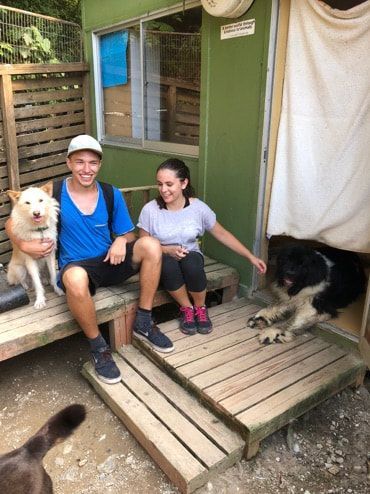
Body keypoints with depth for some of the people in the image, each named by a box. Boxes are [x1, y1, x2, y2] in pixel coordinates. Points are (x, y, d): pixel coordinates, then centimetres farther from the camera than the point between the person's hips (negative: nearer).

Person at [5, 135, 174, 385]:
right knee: (75, 278, -41)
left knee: (151, 245, -24)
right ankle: (98, 346, -15)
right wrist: (25, 245, -16)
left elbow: (127, 234, 9)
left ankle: (144, 323, -9)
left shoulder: (112, 195, 1)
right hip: (77, 268, -3)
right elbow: (12, 223, 5)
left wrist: (121, 241, -16)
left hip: (109, 262, 3)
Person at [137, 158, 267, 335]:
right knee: (169, 263, -36)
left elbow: (222, 234, 0)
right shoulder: (150, 210, -14)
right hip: (163, 260, 0)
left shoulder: (198, 208, -11)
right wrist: (167, 250, -24)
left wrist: (250, 257, 0)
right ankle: (187, 308, -9)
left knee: (192, 262, -35)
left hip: (191, 258, 1)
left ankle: (200, 308, -6)